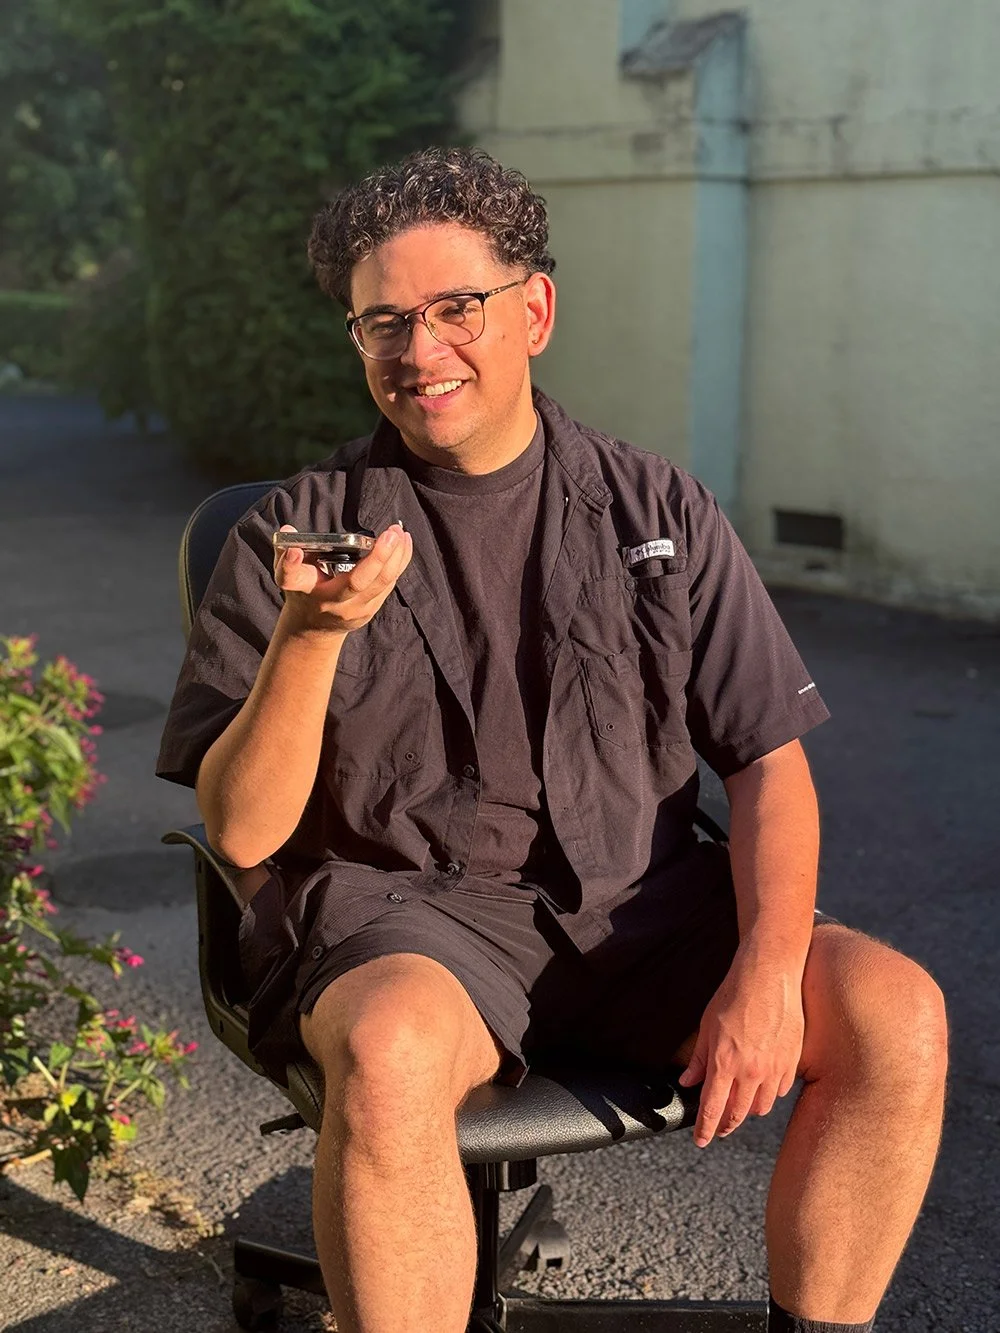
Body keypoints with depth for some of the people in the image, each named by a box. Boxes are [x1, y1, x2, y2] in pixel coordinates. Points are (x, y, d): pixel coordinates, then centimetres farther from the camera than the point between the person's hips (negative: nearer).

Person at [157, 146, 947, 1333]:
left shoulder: (657, 512, 7)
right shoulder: (297, 530, 1)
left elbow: (768, 761, 3)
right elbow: (242, 832, -5)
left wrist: (766, 970, -13)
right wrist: (310, 636, -22)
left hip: (636, 902, 3)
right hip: (400, 906, -2)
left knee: (897, 1013, -18)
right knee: (390, 1053, -36)